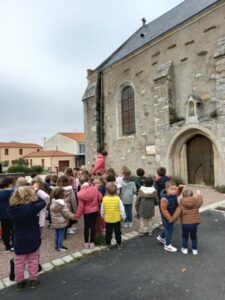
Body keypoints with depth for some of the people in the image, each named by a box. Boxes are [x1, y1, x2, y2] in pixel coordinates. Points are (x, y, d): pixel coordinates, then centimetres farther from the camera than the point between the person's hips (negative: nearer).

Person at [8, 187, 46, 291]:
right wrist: (34, 195, -5)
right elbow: (42, 202, -13)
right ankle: (33, 280, 31)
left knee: (19, 262, 19)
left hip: (19, 240, 3)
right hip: (33, 239, -2)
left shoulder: (11, 209, -16)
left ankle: (19, 282, 34)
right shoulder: (32, 207, -27)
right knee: (33, 260, 17)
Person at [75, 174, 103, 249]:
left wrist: (77, 215, -2)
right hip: (95, 210, 1)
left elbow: (80, 206, -14)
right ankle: (92, 243, 20)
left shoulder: (80, 193, -17)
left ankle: (86, 243, 25)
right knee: (93, 226, 11)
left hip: (86, 212, -1)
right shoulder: (95, 188, -14)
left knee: (86, 227, 13)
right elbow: (100, 198, -5)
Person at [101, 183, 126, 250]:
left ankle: (108, 245, 26)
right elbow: (122, 209, -11)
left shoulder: (104, 199, -12)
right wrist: (123, 217, 4)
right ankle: (119, 244, 28)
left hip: (107, 219, 1)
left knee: (108, 232, 15)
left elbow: (102, 210, -2)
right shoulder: (118, 199, -16)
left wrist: (102, 216, 15)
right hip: (116, 219, -1)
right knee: (117, 232, 16)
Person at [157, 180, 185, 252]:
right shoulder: (164, 199, -33)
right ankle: (167, 245, 24)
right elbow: (163, 210, -27)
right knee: (169, 230, 5)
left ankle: (161, 237, 50)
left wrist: (180, 188, -3)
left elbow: (178, 192, 16)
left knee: (168, 228, 26)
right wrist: (169, 218, -24)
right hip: (167, 218, -9)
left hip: (172, 216, 9)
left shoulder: (174, 195, -8)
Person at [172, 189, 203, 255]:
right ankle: (195, 249, 32)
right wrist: (199, 194, 33)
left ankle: (185, 249, 26)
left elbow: (177, 214, -16)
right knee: (194, 236, 22)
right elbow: (200, 200, 15)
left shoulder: (181, 205, -11)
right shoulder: (196, 203, -7)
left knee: (185, 236, 20)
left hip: (185, 224, -2)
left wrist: (172, 220, -3)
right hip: (194, 223, 2)